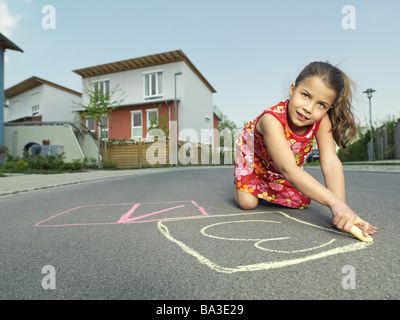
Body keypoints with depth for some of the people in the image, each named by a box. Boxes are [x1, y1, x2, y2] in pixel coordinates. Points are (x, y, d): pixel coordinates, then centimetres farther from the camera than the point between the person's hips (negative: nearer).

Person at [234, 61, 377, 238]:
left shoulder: (322, 120, -29)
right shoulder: (272, 119, -44)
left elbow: (331, 163, -34)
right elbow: (288, 169, -53)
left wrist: (341, 210, -44)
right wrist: (335, 203, -60)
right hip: (252, 153, -4)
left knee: (302, 202, 3)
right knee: (247, 203, -16)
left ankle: (265, 190, 31)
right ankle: (240, 185, 21)